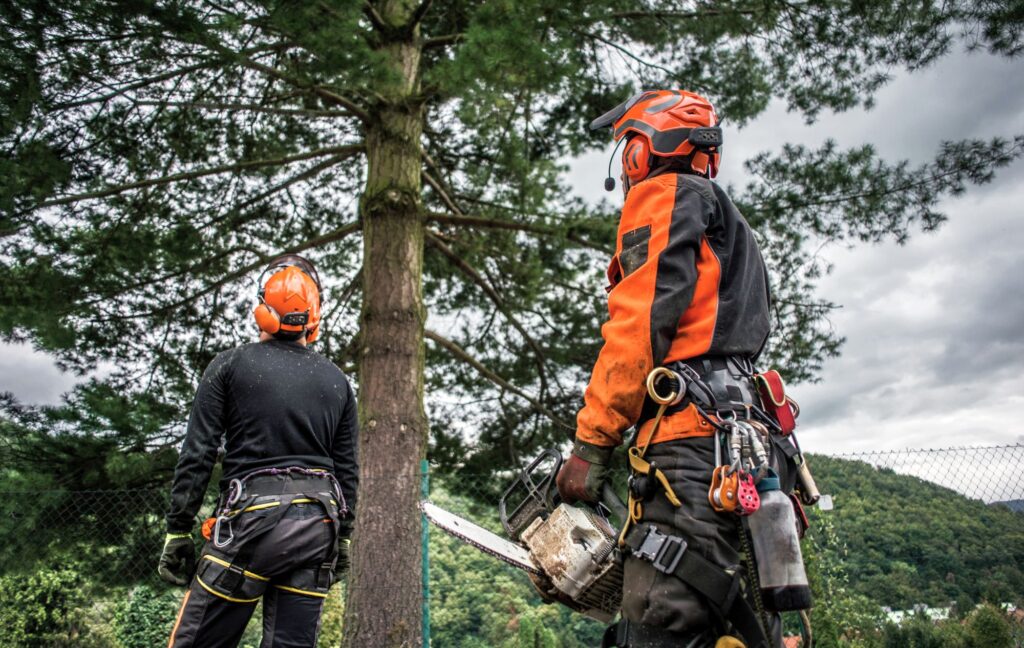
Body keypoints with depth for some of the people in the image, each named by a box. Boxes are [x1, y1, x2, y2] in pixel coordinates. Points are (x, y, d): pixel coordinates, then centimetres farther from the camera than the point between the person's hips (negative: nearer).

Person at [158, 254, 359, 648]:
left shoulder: (230, 366, 1)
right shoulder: (337, 381, 11)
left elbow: (197, 456, -3)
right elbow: (347, 470, 11)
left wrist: (178, 530, 3)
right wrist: (342, 536, 19)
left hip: (252, 517, -4)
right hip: (316, 525, 4)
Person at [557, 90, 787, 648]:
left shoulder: (665, 194, 6)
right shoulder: (733, 236, 35)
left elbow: (641, 322, -10)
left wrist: (590, 444, -10)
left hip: (694, 437, -10)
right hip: (745, 445, 10)